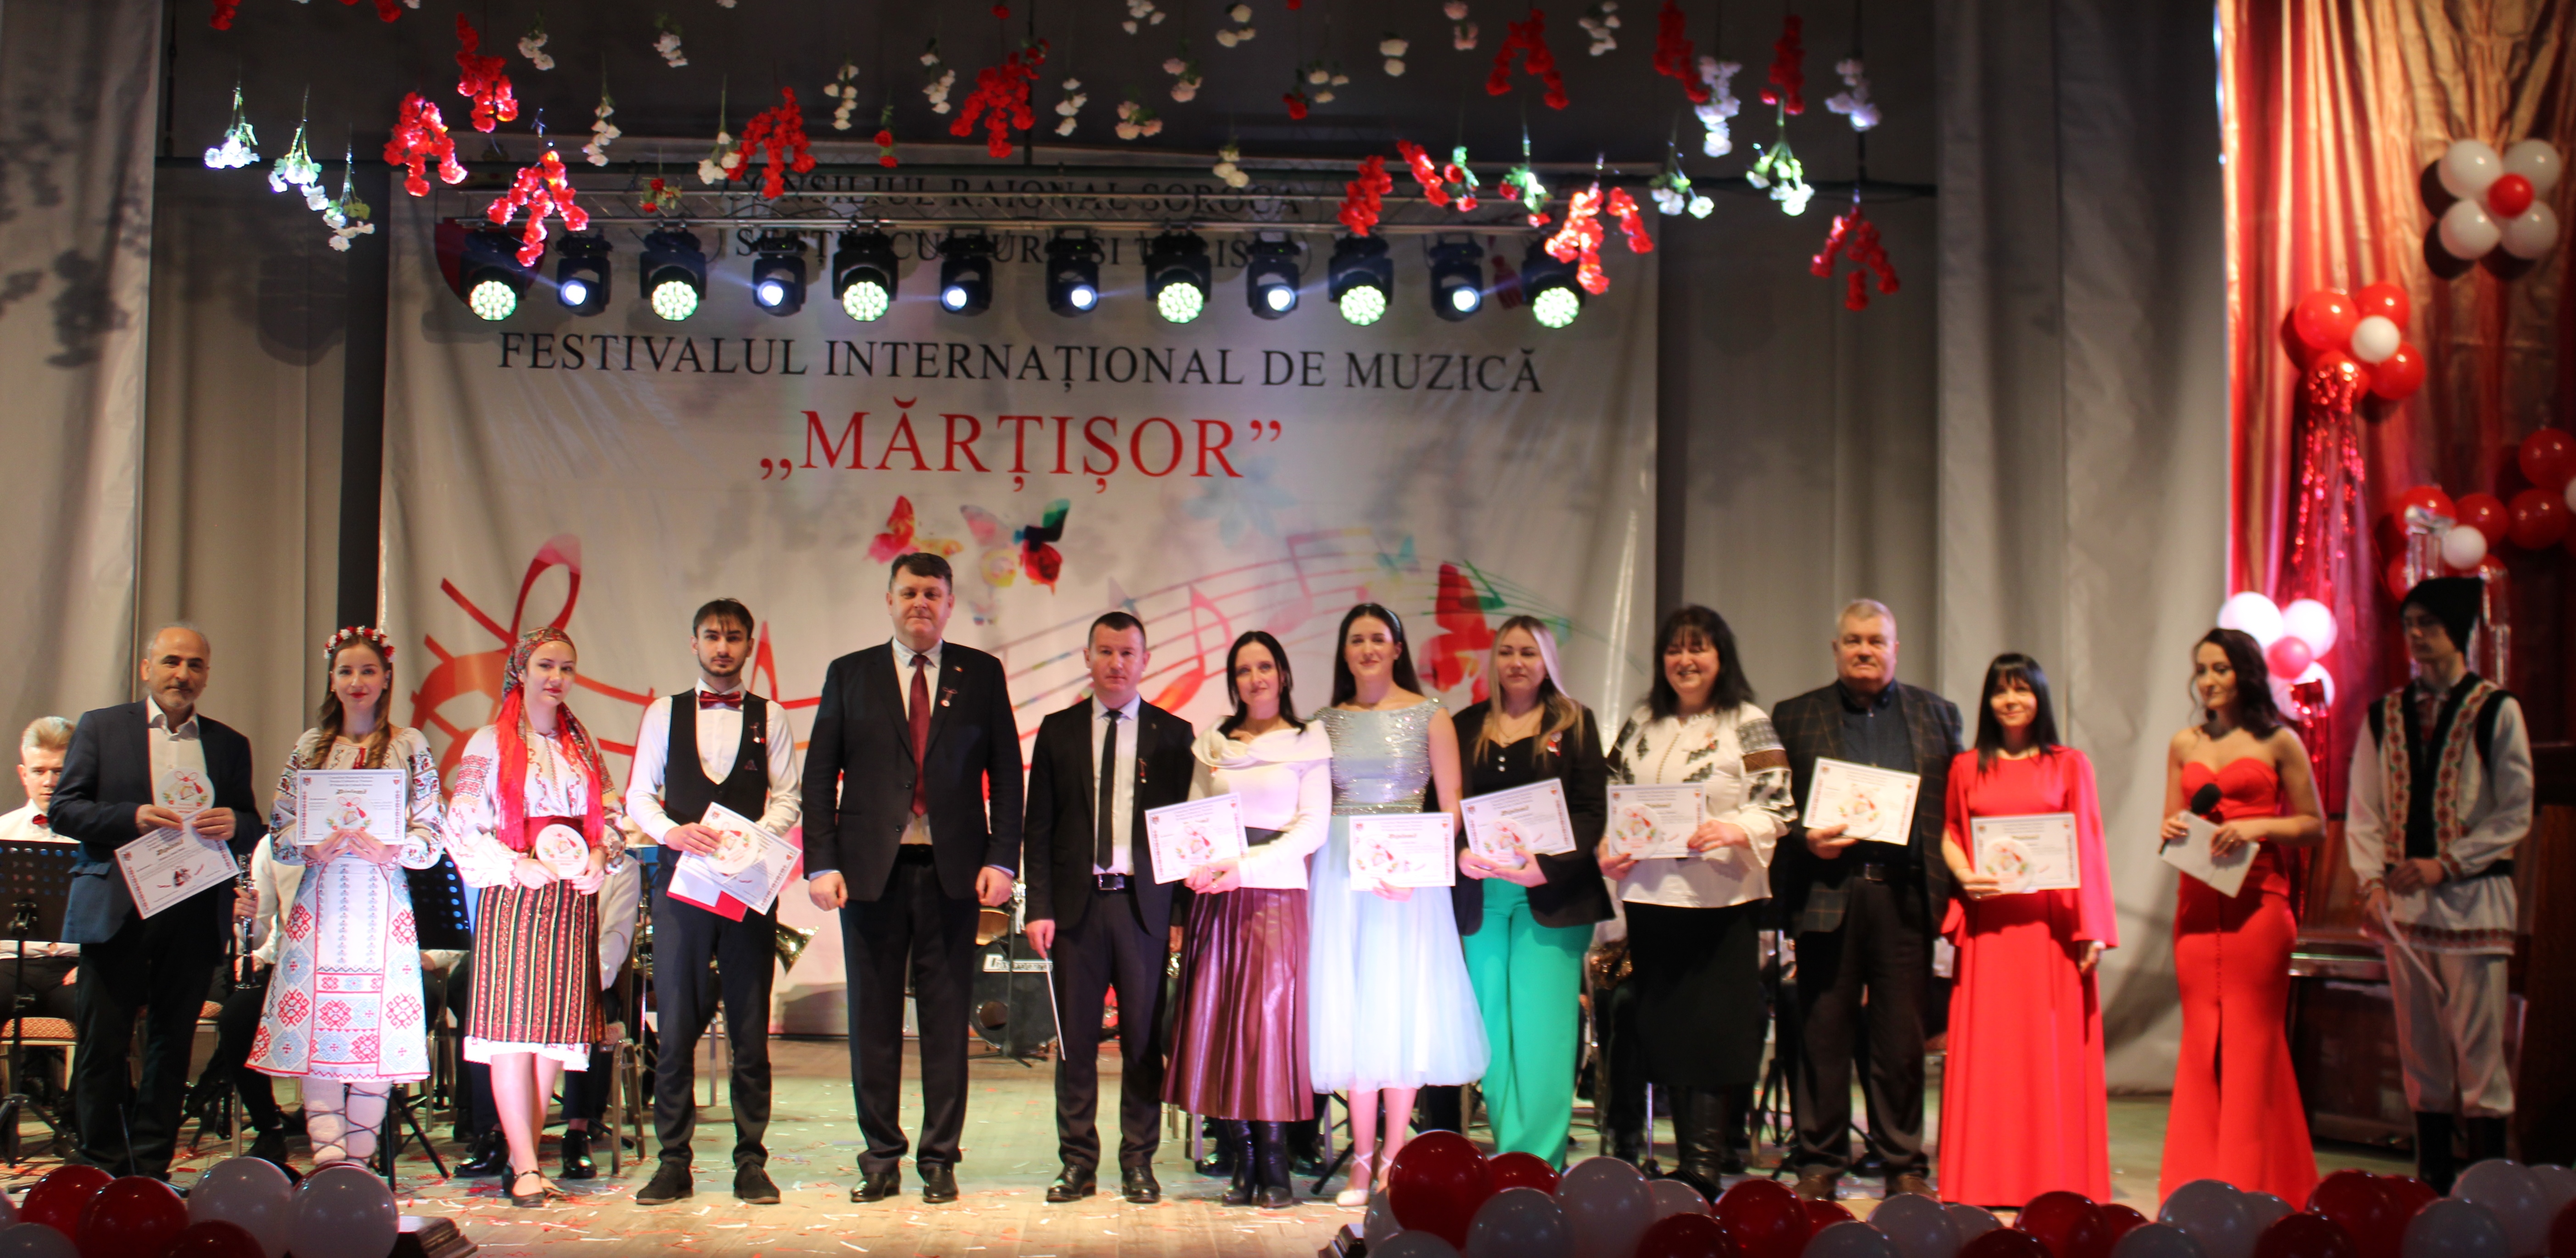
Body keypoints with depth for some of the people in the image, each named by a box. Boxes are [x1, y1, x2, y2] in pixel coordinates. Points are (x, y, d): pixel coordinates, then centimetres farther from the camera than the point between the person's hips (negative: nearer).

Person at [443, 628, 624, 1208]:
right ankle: (525, 1168, -7)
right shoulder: (490, 744, 2)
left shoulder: (583, 746, 15)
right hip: (514, 897, -4)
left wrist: (601, 856, -3)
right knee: (513, 1030, -8)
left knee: (555, 1031, 2)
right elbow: (463, 827, -3)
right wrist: (519, 865, -14)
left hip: (574, 899, 4)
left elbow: (608, 818, 17)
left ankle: (525, 1155, 8)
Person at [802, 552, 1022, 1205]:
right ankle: (881, 1158, 13)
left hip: (953, 872, 0)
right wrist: (822, 864, -4)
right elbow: (820, 776, 6)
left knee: (947, 1018, 2)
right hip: (871, 868, 1)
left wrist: (1002, 859, -4)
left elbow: (1006, 773, 6)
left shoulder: (982, 675, 8)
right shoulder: (849, 675, 9)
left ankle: (939, 1160, 10)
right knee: (873, 1018, 4)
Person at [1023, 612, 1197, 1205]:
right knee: (1074, 1040, 2)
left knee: (1144, 1039, 2)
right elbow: (1039, 825, 8)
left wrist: (1182, 912, -1)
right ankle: (1079, 1163, 11)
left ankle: (1138, 1163, 11)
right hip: (1076, 903, 1)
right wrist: (1039, 907, -2)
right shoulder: (1058, 731, 9)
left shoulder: (1172, 734, 7)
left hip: (1143, 904, -1)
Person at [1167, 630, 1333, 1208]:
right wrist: (1195, 867, -6)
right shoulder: (1213, 744, 16)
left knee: (1271, 1023, -8)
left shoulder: (1307, 743, 5)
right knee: (1216, 1021, -2)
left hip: (1276, 894, -3)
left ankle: (1275, 1169, -3)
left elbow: (1313, 827, -2)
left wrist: (1246, 867, -13)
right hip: (1215, 897, 3)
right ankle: (1240, 1165, 3)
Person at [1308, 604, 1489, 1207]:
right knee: (1351, 1008, 2)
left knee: (1401, 1005, -1)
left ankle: (1393, 1156, 7)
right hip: (1340, 868, 2)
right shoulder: (1327, 721, 10)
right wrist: (1308, 876, -5)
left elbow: (1451, 805, -1)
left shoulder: (1428, 715, 2)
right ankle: (1363, 1159, 7)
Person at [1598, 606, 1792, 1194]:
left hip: (1718, 899, -5)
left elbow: (1779, 808, -6)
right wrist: (1607, 849, 0)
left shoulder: (1748, 725, 0)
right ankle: (1693, 1160, 17)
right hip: (1650, 897, 5)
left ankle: (1704, 1170, -3)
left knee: (1712, 1030, -6)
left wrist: (1734, 831, -23)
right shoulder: (1641, 725, 14)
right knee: (1665, 1029, 8)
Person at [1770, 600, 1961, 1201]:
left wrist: (1947, 887, -3)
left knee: (1902, 1037, 3)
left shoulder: (1936, 715, 14)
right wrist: (1804, 839, -11)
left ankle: (1904, 1165, 12)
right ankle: (1819, 1163, 11)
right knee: (1823, 1034, 2)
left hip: (1905, 896, 1)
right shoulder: (1794, 718, 11)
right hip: (1827, 893, -1)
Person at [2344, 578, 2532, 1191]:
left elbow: (2515, 814, -5)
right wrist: (2373, 881, -4)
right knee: (2419, 1048, 8)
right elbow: (2363, 812, 10)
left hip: (2473, 899, -4)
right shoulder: (2385, 715, 9)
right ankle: (2431, 1185, 15)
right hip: (2403, 903, 4)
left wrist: (2445, 864, -13)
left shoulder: (2497, 711, -2)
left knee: (2478, 1046, -5)